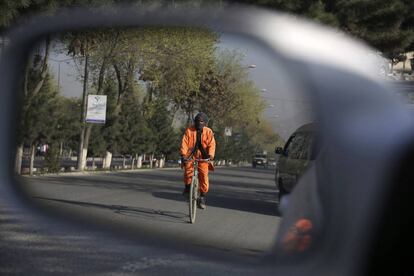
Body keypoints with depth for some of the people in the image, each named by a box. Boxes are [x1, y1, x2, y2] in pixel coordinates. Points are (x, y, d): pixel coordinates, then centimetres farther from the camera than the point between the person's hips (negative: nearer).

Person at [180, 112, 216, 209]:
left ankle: (202, 197, 0)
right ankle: (187, 186, 3)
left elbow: (212, 144, -6)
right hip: (191, 155, 0)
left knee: (204, 175, -12)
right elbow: (184, 143, -5)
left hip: (203, 157, 0)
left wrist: (210, 155, -22)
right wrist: (183, 154, -19)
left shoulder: (208, 132, 3)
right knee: (188, 169, -26)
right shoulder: (189, 130, 1)